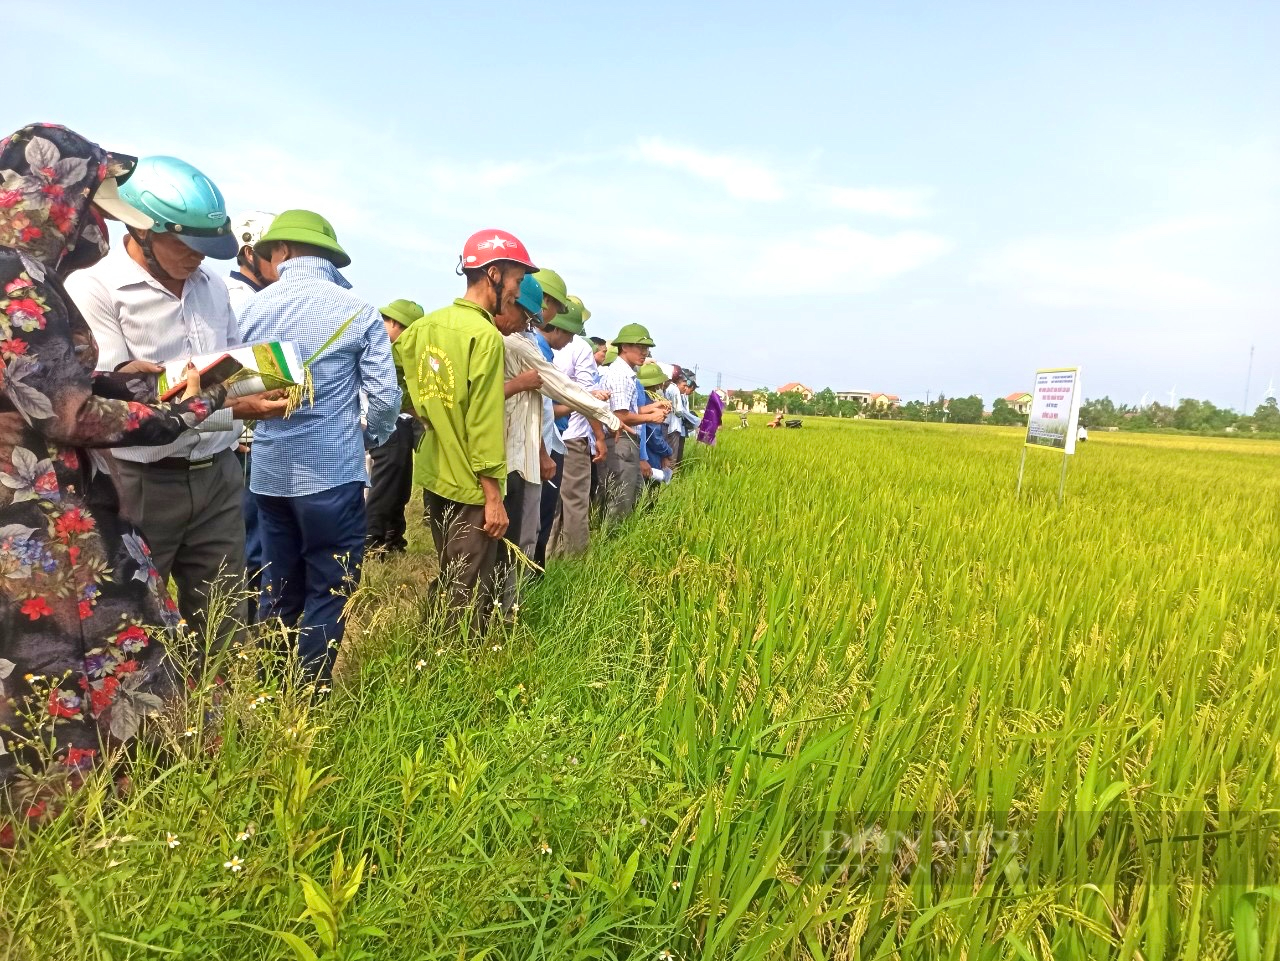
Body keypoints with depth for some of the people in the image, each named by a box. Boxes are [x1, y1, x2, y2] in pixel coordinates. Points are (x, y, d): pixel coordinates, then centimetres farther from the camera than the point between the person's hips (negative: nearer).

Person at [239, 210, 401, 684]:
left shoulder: (254, 308, 4)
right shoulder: (358, 311, -6)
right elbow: (384, 397, -10)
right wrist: (369, 437, 9)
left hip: (269, 470, 5)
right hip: (332, 470, -5)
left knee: (280, 587, 18)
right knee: (329, 589, 6)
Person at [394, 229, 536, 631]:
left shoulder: (426, 324, 7)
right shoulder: (485, 335, -17)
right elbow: (484, 423, -20)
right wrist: (493, 496, -16)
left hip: (432, 476, 8)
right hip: (468, 485, -8)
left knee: (449, 582, 22)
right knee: (469, 594, 3)